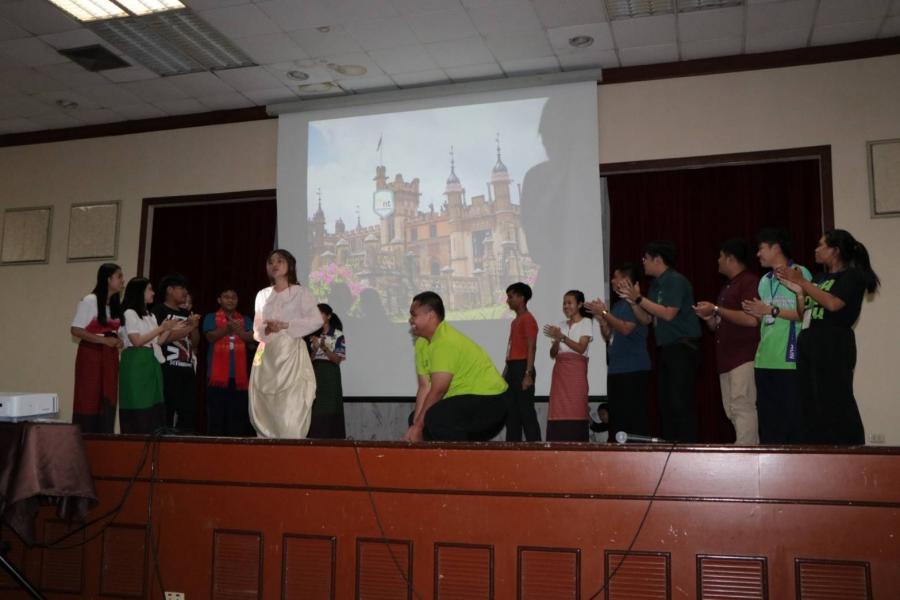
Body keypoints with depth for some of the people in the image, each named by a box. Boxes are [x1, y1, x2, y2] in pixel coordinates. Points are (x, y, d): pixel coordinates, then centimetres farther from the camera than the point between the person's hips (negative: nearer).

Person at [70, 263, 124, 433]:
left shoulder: (116, 305, 12)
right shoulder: (89, 301, -7)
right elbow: (75, 329, -10)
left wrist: (118, 341, 0)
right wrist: (103, 340, -18)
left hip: (110, 357, 6)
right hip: (90, 355, -6)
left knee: (108, 401, 3)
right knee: (88, 400, -5)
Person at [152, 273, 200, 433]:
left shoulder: (186, 314, 19)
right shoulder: (159, 311, -1)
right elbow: (162, 337, -14)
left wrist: (195, 327, 3)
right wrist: (188, 327, -8)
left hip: (188, 369, 7)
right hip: (168, 370, -7)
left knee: (189, 413, 5)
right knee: (167, 413, -7)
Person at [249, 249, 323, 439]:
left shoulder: (299, 292, 2)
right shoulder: (262, 295, 16)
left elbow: (317, 320, -9)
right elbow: (256, 326, 18)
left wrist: (285, 325, -16)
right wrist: (263, 330, -6)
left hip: (290, 352, -5)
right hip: (267, 354, 5)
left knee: (290, 409, -12)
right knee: (264, 409, 2)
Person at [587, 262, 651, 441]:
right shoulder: (617, 305, 17)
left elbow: (626, 329, -18)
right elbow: (608, 337, 19)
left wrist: (604, 313, -12)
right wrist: (600, 318, 5)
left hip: (634, 369, -9)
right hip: (616, 369, 9)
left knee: (634, 416, -11)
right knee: (616, 417, 9)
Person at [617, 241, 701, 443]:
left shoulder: (676, 280, -10)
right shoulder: (656, 284, 16)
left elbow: (668, 313, -20)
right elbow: (646, 319, 15)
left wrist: (639, 298, -15)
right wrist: (632, 300, 1)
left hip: (682, 348, -9)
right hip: (666, 349, 9)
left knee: (680, 403, -12)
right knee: (666, 403, 9)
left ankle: (688, 446, -10)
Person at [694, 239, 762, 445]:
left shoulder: (750, 282, -8)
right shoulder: (727, 287, 22)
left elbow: (751, 319, -21)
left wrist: (716, 309, -14)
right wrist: (708, 317, 6)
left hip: (744, 358, -10)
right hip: (727, 359, 10)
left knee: (743, 408, -12)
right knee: (732, 411, 9)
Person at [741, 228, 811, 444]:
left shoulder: (800, 274, -3)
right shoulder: (764, 281, 18)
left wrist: (771, 310, -13)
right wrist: (755, 312, 0)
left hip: (791, 360, -7)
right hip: (764, 360, 7)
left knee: (793, 416, -4)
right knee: (768, 416, 10)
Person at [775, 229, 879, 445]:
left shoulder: (853, 275, -1)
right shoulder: (821, 277, 20)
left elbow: (833, 303, -18)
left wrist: (802, 282, -12)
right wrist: (796, 289, 1)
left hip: (834, 347, -8)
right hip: (809, 344, 8)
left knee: (835, 404, -8)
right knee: (811, 407, 6)